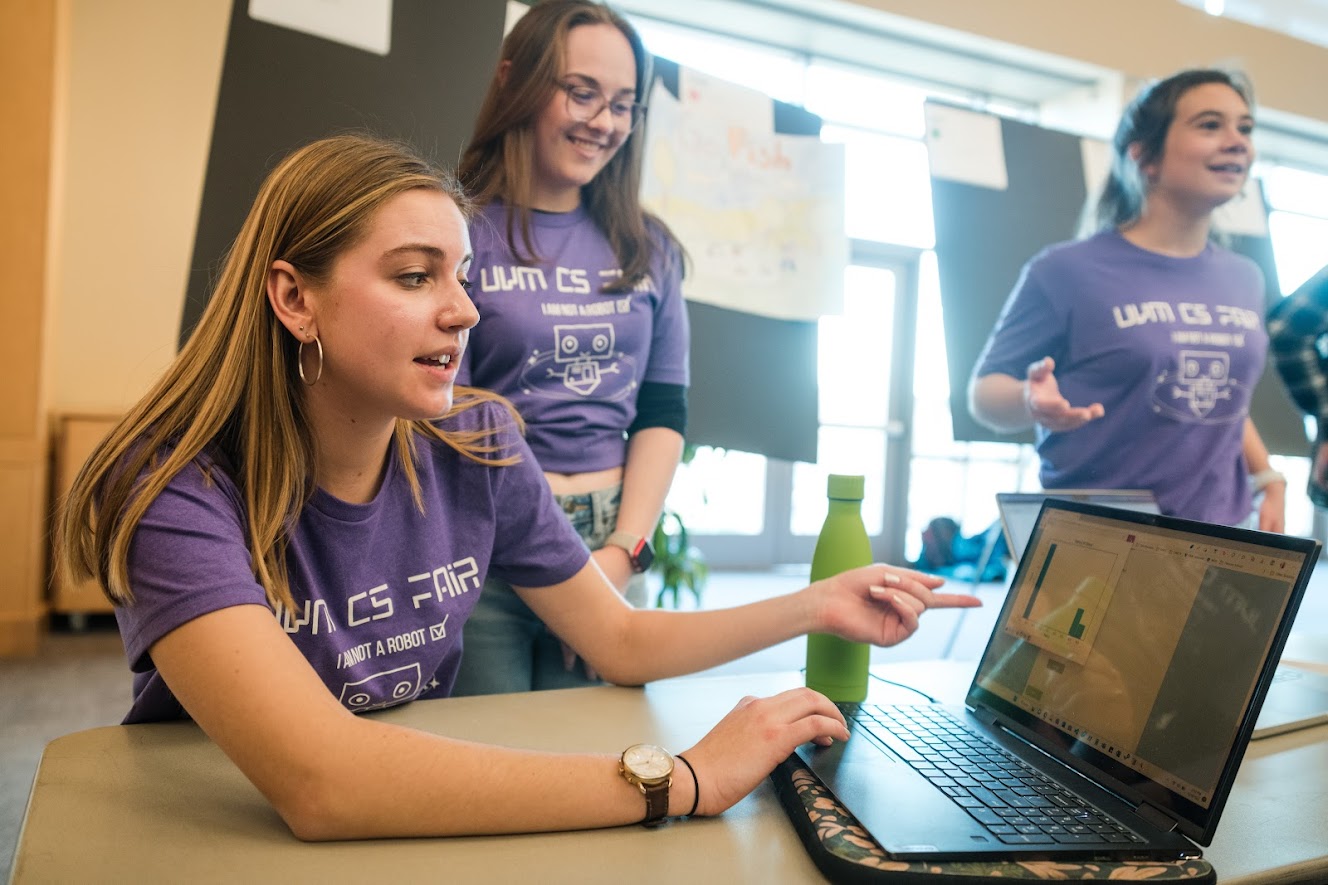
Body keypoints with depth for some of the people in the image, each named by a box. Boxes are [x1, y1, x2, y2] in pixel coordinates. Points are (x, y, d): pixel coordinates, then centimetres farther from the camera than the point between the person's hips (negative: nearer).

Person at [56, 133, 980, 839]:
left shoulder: (475, 447, -9)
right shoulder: (179, 490, -24)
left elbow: (623, 641, 1)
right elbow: (321, 781, -36)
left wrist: (814, 606, -10)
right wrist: (680, 782, -36)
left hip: (409, 825, 3)